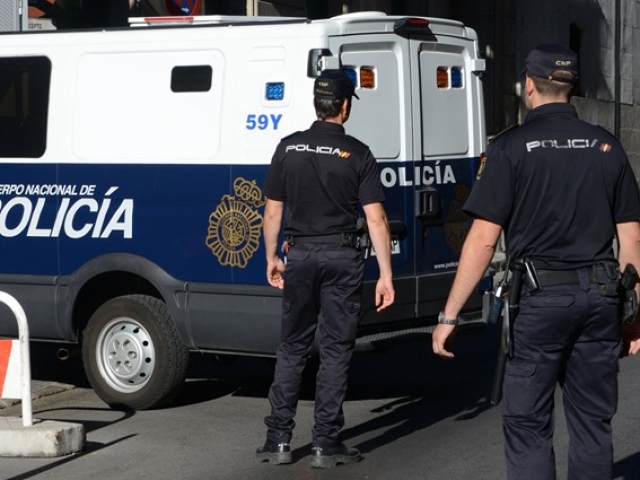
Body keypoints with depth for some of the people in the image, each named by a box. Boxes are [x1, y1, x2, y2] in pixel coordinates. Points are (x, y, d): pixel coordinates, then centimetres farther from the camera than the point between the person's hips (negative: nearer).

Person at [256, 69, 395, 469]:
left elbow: (273, 212, 4)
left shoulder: (289, 148, 1)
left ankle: (279, 440, 12)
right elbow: (376, 219, -9)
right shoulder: (358, 154, -5)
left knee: (293, 347, 12)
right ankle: (326, 445, 6)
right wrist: (386, 275, -7)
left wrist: (272, 258, 17)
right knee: (336, 350, 5)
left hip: (300, 255, 2)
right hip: (343, 257, -2)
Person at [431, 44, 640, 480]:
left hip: (541, 297, -4)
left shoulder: (512, 147, -5)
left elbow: (483, 239, -9)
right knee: (593, 423, 13)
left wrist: (450, 316, -6)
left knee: (528, 426, 4)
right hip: (600, 297, 4)